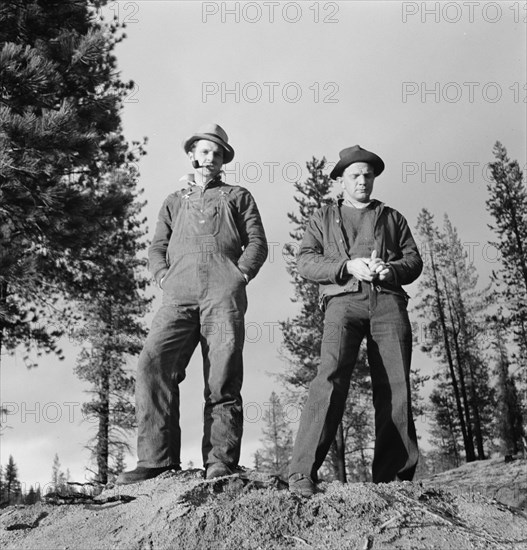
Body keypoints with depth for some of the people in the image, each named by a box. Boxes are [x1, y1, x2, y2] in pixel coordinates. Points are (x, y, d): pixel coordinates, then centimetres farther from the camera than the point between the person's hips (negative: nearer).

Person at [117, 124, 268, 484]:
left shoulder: (238, 196, 25)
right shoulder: (174, 202, 31)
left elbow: (257, 242, 15)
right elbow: (157, 247, 23)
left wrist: (241, 273, -2)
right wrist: (164, 276, 4)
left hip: (224, 295, -2)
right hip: (179, 296, 2)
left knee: (223, 377, -11)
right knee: (153, 363, -18)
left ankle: (221, 463, -12)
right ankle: (158, 459, -18)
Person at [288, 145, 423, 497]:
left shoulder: (392, 217, 28)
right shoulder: (324, 218, 23)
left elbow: (414, 259, 17)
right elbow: (305, 261, 8)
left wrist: (392, 269, -7)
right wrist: (348, 266, -8)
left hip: (388, 300, 2)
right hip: (343, 299, -2)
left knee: (395, 386, -8)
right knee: (331, 377, -22)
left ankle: (393, 476, -2)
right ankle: (303, 472, -26)